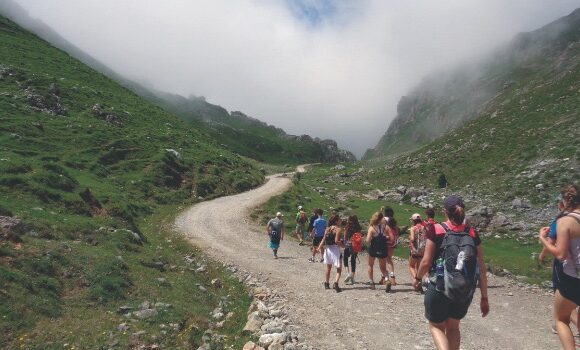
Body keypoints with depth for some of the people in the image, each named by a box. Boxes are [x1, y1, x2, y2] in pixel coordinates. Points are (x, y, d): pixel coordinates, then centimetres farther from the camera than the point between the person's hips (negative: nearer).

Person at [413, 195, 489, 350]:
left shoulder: (436, 230, -10)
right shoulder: (472, 233, -1)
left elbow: (426, 262, -8)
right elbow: (482, 268, 0)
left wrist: (417, 278, 11)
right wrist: (484, 298, 8)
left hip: (440, 289, -3)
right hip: (465, 292, 4)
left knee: (436, 326, 19)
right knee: (453, 327, 26)